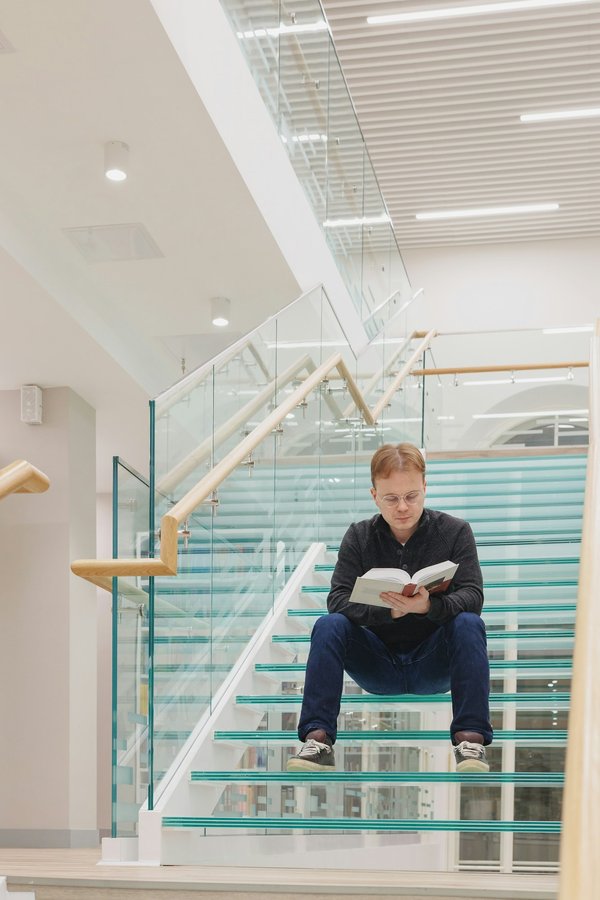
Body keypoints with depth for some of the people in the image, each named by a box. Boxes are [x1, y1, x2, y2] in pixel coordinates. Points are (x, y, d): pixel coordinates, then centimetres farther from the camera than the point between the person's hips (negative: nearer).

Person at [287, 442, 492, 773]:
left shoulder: (454, 531, -4)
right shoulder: (359, 536, 0)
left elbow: (472, 595, -15)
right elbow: (338, 598, -13)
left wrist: (430, 606, -37)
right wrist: (388, 610, -32)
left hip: (433, 663, -1)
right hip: (378, 665, 1)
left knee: (469, 624, -30)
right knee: (328, 625, -24)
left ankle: (471, 739, -31)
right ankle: (317, 738, -28)